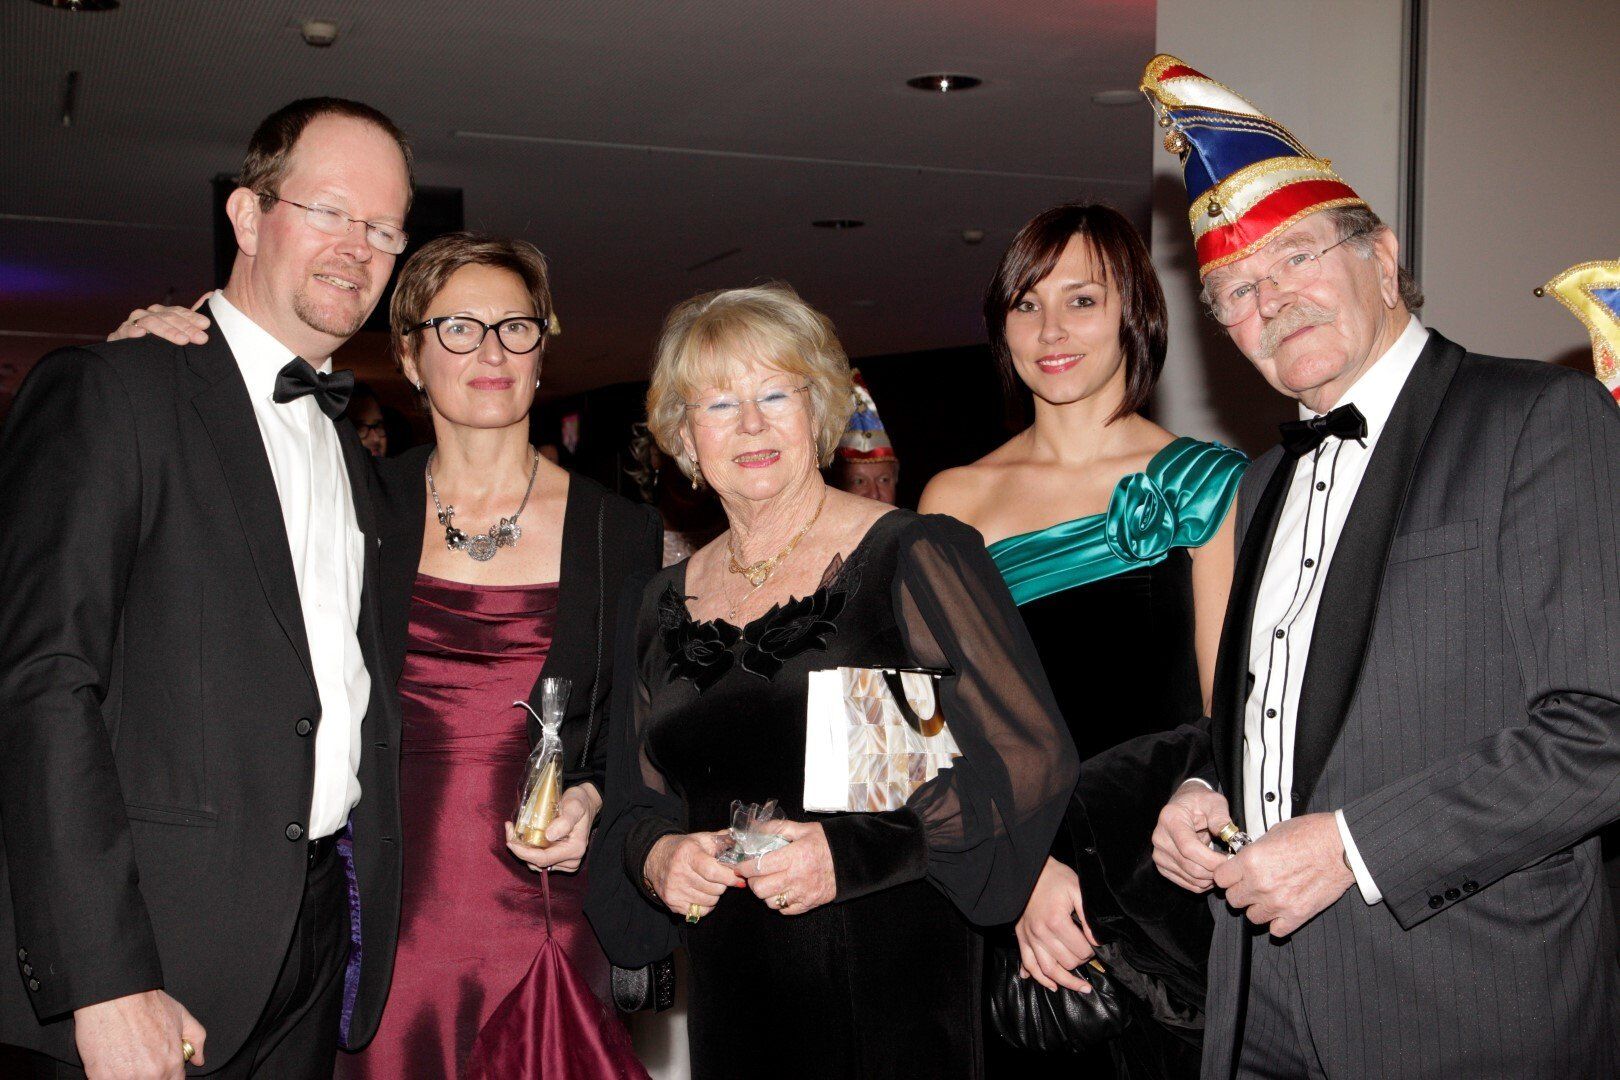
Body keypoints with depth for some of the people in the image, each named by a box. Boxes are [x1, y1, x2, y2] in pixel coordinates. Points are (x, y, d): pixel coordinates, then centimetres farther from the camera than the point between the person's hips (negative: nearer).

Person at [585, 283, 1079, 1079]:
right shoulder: (665, 607, 9)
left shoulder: (912, 558, -6)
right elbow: (638, 802, 17)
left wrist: (854, 850, -20)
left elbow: (1030, 759, -11)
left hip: (893, 991, -4)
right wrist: (655, 855, -6)